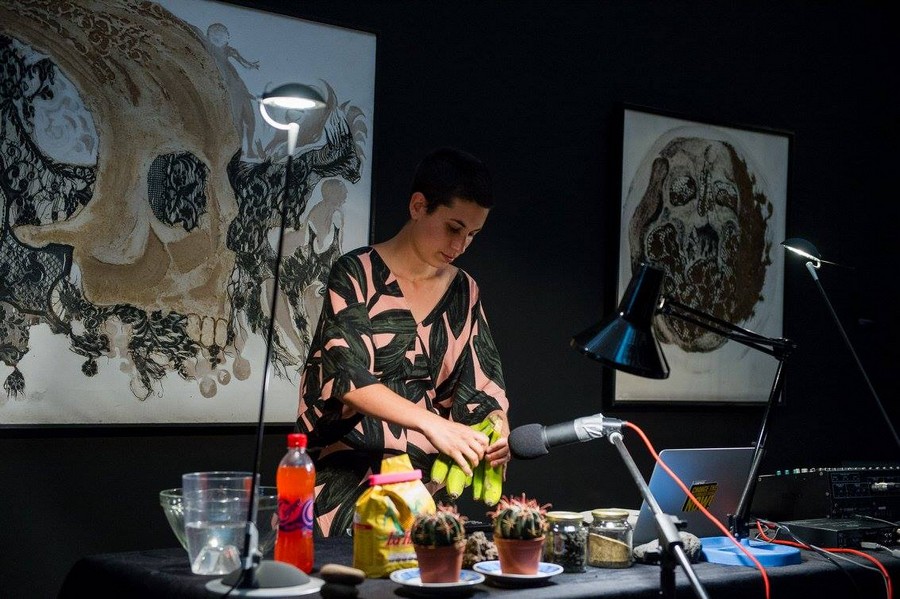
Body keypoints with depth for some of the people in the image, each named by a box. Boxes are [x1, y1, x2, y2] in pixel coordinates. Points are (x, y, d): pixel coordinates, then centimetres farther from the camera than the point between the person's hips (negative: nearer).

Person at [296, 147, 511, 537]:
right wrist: (431, 423, -30)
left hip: (423, 480, 4)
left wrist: (497, 432, -15)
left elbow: (480, 385, 7)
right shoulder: (356, 274, -7)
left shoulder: (463, 292, 9)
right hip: (346, 480, -4)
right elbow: (348, 376, -19)